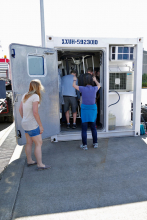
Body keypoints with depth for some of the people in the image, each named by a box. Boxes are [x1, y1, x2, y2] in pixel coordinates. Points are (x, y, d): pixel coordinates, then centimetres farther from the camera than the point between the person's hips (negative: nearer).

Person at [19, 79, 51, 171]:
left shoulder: (25, 95, 7)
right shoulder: (35, 96, -18)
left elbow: (20, 109, 12)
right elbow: (35, 113, -23)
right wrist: (41, 126, -16)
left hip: (25, 123, 9)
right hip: (32, 124, -9)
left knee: (29, 143, 19)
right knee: (39, 143, 1)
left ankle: (29, 161, 32)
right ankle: (40, 165, 9)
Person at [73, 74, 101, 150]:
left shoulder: (83, 89, -13)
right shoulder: (95, 89, -7)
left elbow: (74, 85, 5)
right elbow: (99, 85, 19)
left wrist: (74, 80, 26)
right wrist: (95, 80, 37)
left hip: (85, 109, -2)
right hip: (93, 109, 2)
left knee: (84, 128, 7)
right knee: (93, 128, 16)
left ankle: (84, 145, 11)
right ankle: (95, 143, 22)